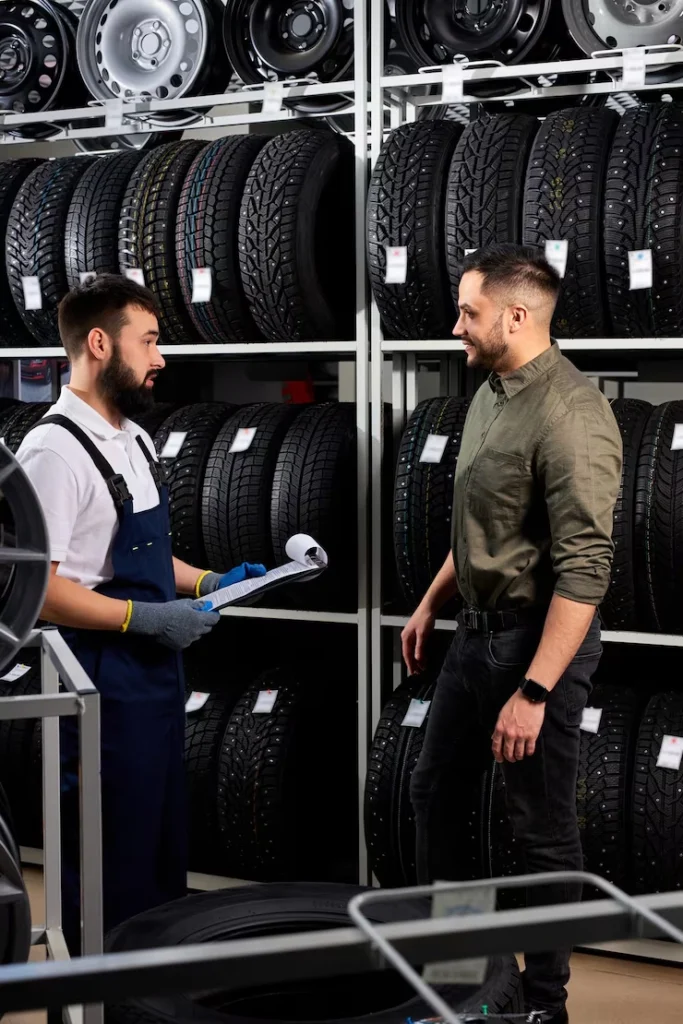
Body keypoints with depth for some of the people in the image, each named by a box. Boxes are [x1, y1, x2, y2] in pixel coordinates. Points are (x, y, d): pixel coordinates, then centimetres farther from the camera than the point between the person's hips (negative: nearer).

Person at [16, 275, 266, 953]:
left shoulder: (135, 440, 13)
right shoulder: (55, 451, -17)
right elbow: (35, 586, -24)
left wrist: (205, 582, 9)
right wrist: (146, 618, -24)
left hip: (156, 674, 10)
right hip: (103, 685, -10)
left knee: (163, 847, 19)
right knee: (111, 869, 0)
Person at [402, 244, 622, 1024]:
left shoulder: (571, 416, -23)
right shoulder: (489, 393, 5)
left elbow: (584, 570, -26)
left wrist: (534, 692, -28)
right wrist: (432, 602, 22)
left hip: (538, 641, -9)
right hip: (477, 630, 9)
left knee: (542, 830, 5)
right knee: (435, 792, 20)